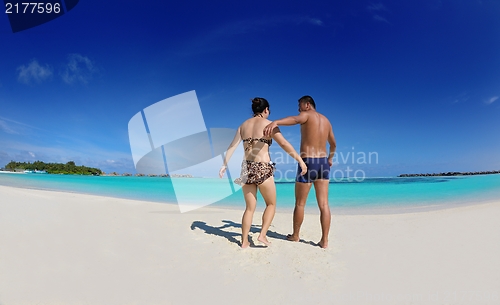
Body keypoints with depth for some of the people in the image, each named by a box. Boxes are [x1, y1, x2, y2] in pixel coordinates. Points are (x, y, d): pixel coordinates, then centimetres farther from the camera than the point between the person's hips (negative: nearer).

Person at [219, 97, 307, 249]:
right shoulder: (269, 124, -3)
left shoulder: (243, 125, 11)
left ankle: (244, 241, 20)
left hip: (247, 168, 5)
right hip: (262, 168, -5)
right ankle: (262, 234, 8)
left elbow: (232, 146, 7)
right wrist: (300, 160, -9)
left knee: (250, 208, 16)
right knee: (271, 204, 17)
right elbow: (284, 144, -11)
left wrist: (224, 165, 8)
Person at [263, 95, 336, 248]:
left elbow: (294, 119, -31)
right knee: (324, 204, 6)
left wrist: (275, 122, -50)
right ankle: (324, 240, 9)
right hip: (323, 163, 7)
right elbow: (333, 144, 31)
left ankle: (295, 235, 25)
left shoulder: (306, 114, -3)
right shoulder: (326, 120, 19)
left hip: (308, 163, -6)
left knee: (299, 203, 9)